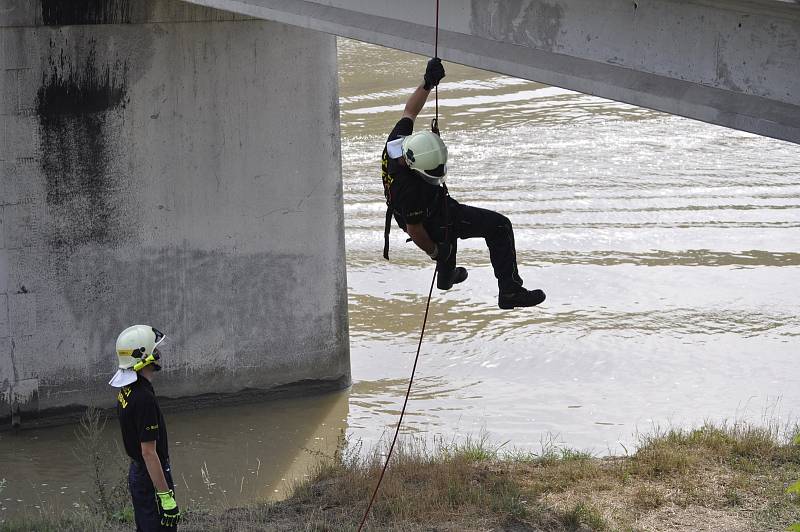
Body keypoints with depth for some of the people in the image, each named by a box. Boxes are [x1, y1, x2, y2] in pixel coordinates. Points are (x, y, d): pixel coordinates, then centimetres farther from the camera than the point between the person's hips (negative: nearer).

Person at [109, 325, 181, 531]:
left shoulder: (126, 390, 5)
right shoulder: (144, 398, -25)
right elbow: (149, 452, -25)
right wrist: (166, 497, -23)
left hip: (137, 473, 10)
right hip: (152, 478, -10)